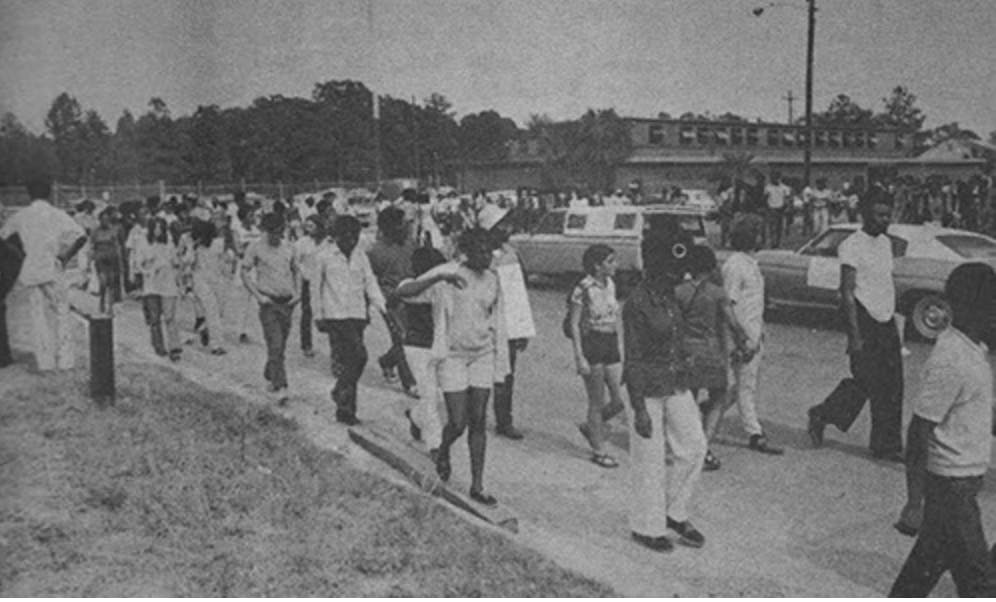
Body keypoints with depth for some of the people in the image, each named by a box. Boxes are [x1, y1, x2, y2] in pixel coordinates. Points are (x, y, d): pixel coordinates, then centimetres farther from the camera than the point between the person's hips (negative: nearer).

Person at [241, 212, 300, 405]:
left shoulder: (288, 248, 9)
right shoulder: (255, 248, -3)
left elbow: (296, 271, 20)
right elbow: (245, 273, 0)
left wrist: (298, 293, 6)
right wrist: (257, 295, -10)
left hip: (287, 302, 5)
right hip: (269, 302, -4)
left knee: (281, 346, 12)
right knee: (275, 346, -13)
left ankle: (269, 377, 35)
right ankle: (280, 388, -15)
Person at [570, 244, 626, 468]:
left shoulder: (610, 284, 8)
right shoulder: (583, 289, -13)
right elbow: (574, 325, -11)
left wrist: (619, 349, 18)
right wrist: (579, 357, -15)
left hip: (611, 344, 7)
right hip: (591, 344, -7)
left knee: (620, 400, 4)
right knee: (598, 402, 3)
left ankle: (590, 427, 30)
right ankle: (598, 451, 17)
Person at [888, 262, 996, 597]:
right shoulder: (950, 362, -22)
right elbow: (919, 432, -22)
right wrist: (915, 502, -21)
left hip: (964, 478, 9)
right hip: (953, 484, -9)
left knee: (930, 560, 18)